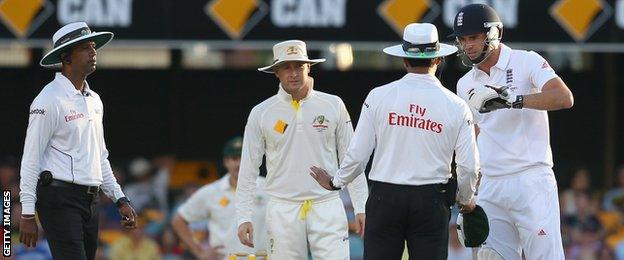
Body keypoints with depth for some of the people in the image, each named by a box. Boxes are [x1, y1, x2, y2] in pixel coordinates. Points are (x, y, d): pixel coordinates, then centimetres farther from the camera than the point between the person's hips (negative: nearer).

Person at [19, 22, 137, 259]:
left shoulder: (94, 100, 17)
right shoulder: (50, 100, -9)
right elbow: (31, 159, -10)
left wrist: (120, 199, 19)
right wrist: (27, 214, -13)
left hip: (90, 201, 9)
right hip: (60, 199, -9)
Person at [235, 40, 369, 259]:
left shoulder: (333, 106, 4)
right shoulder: (261, 113, 4)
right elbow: (248, 169, 6)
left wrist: (360, 207, 1)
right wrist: (243, 217, 0)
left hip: (326, 207, 0)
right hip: (283, 209, 0)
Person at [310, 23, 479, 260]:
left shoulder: (378, 96, -2)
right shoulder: (456, 105, -1)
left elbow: (357, 154, 0)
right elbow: (469, 166, 0)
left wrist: (335, 183, 18)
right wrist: (466, 200, 19)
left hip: (384, 198, 0)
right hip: (432, 202, 0)